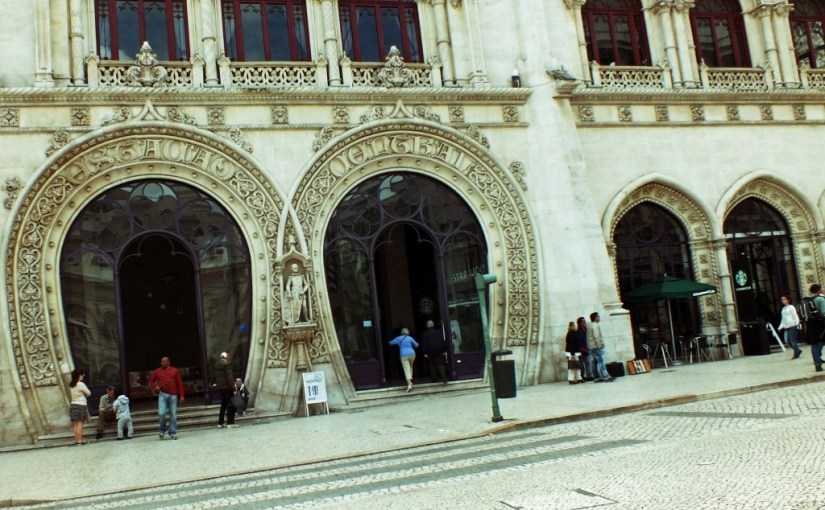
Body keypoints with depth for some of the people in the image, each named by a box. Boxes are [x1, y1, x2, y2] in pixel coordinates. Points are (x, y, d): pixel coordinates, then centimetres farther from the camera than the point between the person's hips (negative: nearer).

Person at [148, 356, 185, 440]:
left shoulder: (175, 371, 8)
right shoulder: (157, 371, 10)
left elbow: (180, 383, 6)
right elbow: (151, 381, 17)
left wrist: (181, 395, 0)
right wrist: (155, 386, -5)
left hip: (173, 395, 0)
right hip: (162, 394, 0)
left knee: (173, 415, 1)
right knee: (161, 413, -12)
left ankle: (173, 433, 8)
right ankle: (162, 430, 11)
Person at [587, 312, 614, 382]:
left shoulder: (591, 325, 19)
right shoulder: (596, 325, -12)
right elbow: (596, 337, -20)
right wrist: (600, 345, -18)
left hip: (592, 347, 10)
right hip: (596, 346, -10)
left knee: (595, 362, 8)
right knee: (601, 361, -12)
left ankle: (596, 378, 8)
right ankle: (606, 377, -16)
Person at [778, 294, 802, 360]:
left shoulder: (791, 307, -5)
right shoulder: (783, 309, 16)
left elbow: (795, 316, -8)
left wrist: (797, 325, -13)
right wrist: (781, 327, 15)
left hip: (792, 326, -7)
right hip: (786, 327, 7)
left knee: (792, 340, -5)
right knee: (787, 341, 1)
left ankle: (796, 354, 7)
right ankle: (798, 350, 20)